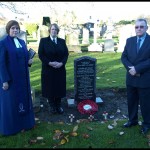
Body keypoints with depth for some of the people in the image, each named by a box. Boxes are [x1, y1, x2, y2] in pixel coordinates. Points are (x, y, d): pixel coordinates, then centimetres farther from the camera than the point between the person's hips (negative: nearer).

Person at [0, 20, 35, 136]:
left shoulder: (22, 42, 9)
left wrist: (29, 62, -5)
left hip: (23, 77, 7)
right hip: (10, 77, -7)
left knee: (24, 99, 15)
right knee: (10, 102, 5)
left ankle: (24, 122, 31)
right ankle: (10, 127, 21)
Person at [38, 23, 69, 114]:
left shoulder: (62, 41, 10)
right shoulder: (43, 41, 2)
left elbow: (66, 54, 5)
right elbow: (41, 54, -4)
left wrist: (62, 63, -12)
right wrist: (49, 63, -16)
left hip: (60, 69, 2)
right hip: (48, 69, -2)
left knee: (60, 87, 7)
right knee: (50, 88, 5)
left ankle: (59, 105, 22)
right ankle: (52, 106, 21)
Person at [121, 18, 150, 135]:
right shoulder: (130, 40, 7)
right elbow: (124, 57, 4)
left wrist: (137, 68, -20)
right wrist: (130, 68, -13)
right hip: (131, 77, 4)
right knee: (131, 101, 15)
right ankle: (132, 120, 33)